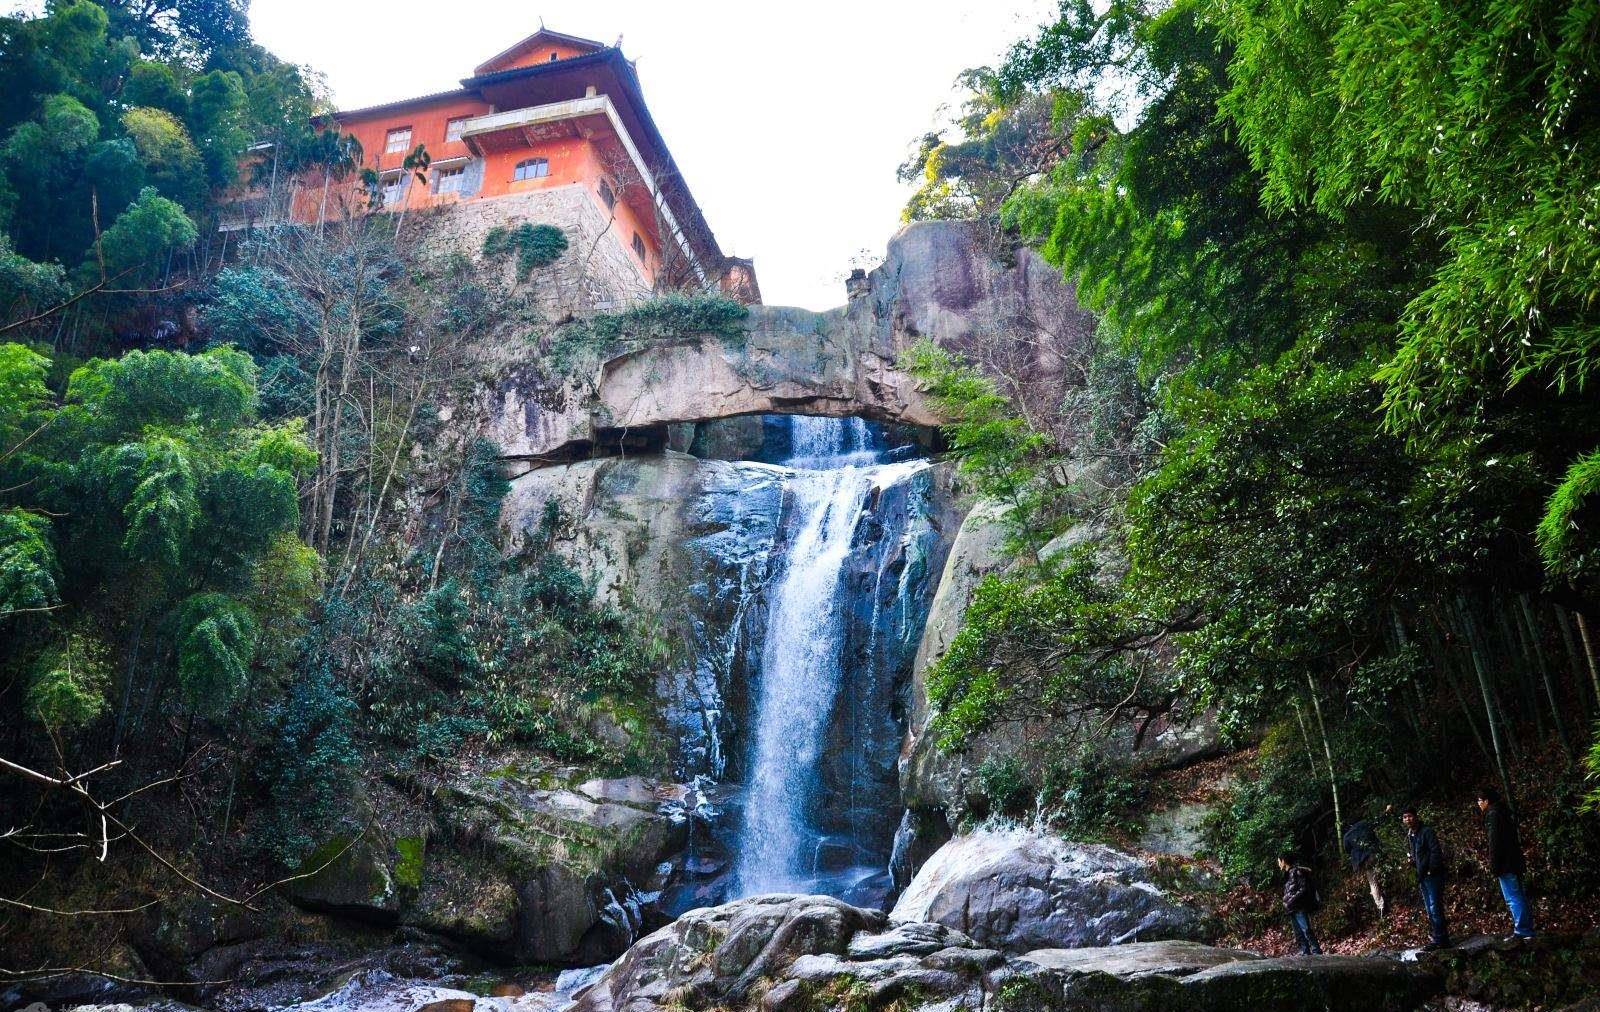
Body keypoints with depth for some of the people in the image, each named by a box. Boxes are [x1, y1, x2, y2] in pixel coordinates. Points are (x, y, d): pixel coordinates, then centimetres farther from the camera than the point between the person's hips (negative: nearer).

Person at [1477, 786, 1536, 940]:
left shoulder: (1493, 814, -13)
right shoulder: (1503, 812, 16)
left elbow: (1494, 842, -18)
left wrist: (1493, 865, -16)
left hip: (1505, 863, -10)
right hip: (1514, 862, 10)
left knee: (1513, 898, -7)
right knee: (1519, 897, 14)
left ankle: (1521, 930, -5)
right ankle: (1527, 929, 19)